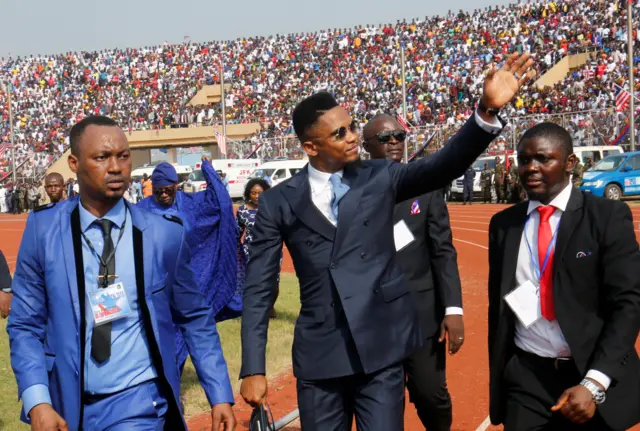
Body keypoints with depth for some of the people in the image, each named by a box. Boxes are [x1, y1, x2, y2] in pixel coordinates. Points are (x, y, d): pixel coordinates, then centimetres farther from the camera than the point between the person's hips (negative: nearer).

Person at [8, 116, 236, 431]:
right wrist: (37, 402, -14)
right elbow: (25, 325, -2)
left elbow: (197, 321, 4)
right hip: (66, 405, 1)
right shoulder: (43, 229, -4)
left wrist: (220, 396, 0)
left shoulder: (164, 233, -4)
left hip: (138, 403, -1)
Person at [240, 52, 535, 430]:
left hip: (381, 347, 0)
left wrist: (488, 110, -25)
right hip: (318, 354, 0)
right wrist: (253, 369, -3)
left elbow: (444, 166, -9)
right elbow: (259, 288, 2)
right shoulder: (278, 203, 2)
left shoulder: (380, 178, 4)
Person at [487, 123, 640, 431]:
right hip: (526, 378, 2)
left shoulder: (608, 217, -6)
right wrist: (498, 376, 10)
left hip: (595, 375, -2)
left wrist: (594, 384, -18)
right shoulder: (504, 224, 5)